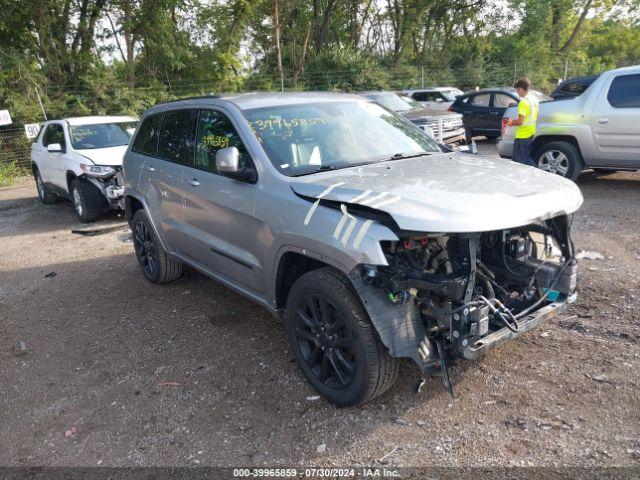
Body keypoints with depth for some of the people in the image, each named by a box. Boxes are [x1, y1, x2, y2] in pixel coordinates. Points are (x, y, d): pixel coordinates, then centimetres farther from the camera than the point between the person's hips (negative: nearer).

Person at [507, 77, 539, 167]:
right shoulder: (534, 99, 10)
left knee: (519, 161, 0)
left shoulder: (524, 101, -19)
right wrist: (515, 121, 17)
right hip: (531, 134, 9)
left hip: (522, 136, -9)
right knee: (527, 159, 19)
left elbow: (520, 121, -22)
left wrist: (512, 123, -3)